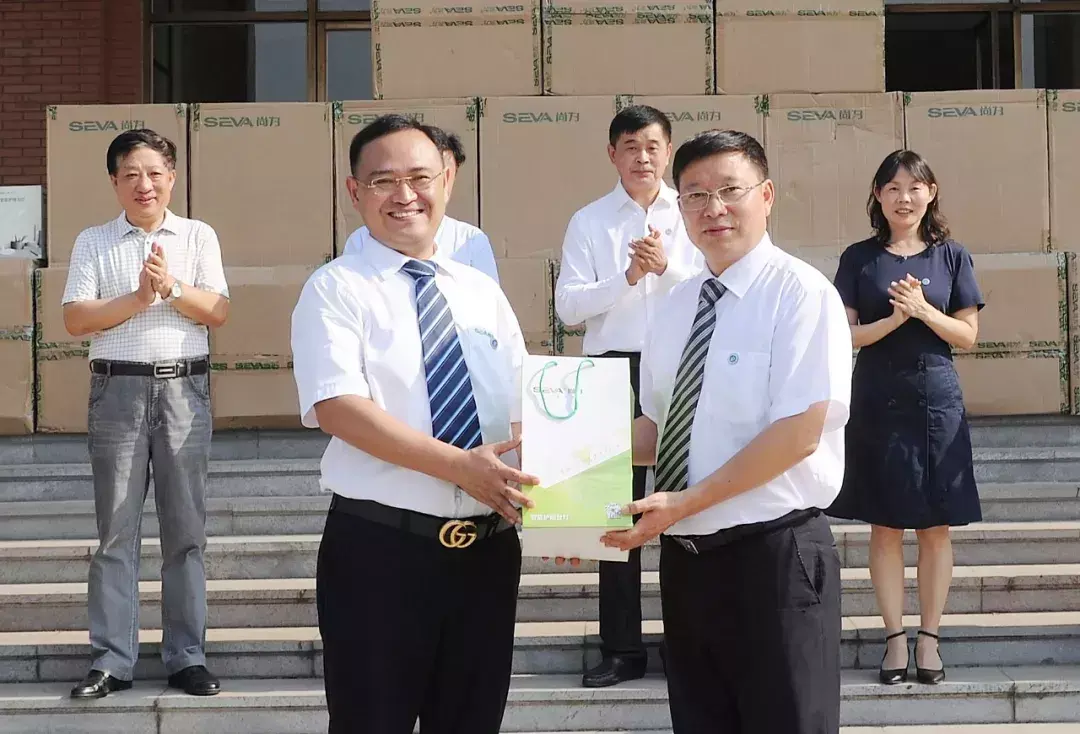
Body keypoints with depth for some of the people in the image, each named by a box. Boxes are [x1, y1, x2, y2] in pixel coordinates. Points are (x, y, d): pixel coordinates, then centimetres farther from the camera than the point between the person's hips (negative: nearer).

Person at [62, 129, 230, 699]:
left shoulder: (198, 236, 10)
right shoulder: (92, 243, 8)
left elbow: (218, 312, 2)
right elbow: (74, 319, -2)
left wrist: (172, 287, -13)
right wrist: (138, 298, -11)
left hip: (184, 387, 0)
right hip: (118, 388, 0)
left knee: (185, 527, 4)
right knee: (116, 529, 2)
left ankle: (187, 656, 11)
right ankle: (111, 659, 7)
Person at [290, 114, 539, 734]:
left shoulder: (483, 293, 12)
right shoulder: (336, 289, -3)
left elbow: (525, 411, 10)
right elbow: (338, 406, -16)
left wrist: (548, 495, -10)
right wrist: (459, 465, -24)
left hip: (489, 550, 5)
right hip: (378, 550, -4)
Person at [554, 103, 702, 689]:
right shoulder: (588, 222, 5)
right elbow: (568, 305, -4)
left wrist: (667, 266, -18)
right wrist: (628, 277, -15)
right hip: (614, 368, 1)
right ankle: (621, 648, 18)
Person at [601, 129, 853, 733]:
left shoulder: (801, 292, -10)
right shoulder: (677, 305, 11)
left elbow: (799, 433, -18)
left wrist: (685, 503, -20)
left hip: (774, 555, -7)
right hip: (685, 556, 7)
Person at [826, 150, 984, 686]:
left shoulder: (951, 256, 4)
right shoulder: (859, 259, 3)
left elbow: (967, 336, 2)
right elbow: (845, 335, -2)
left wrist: (922, 309, -13)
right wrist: (895, 318, -16)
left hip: (937, 403, 1)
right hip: (878, 403, 0)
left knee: (935, 527, 3)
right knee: (885, 526, 2)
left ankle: (928, 638, 11)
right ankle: (895, 638, 10)